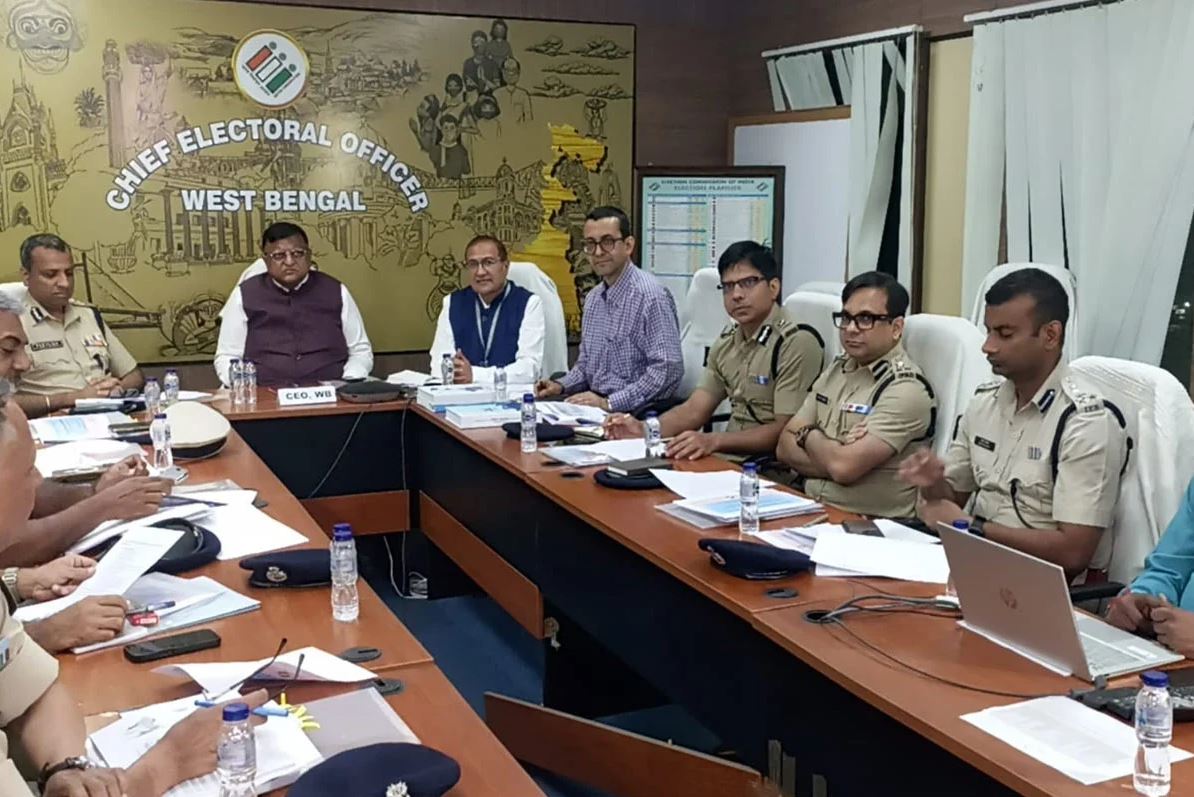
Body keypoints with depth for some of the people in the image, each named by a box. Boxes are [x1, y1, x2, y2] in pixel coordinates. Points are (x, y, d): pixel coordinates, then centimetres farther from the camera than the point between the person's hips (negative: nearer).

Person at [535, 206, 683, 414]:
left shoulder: (650, 296, -14)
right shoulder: (593, 298, 14)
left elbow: (668, 369, -20)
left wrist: (609, 403, -20)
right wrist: (561, 386, 4)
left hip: (636, 413, -8)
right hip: (594, 405, 8)